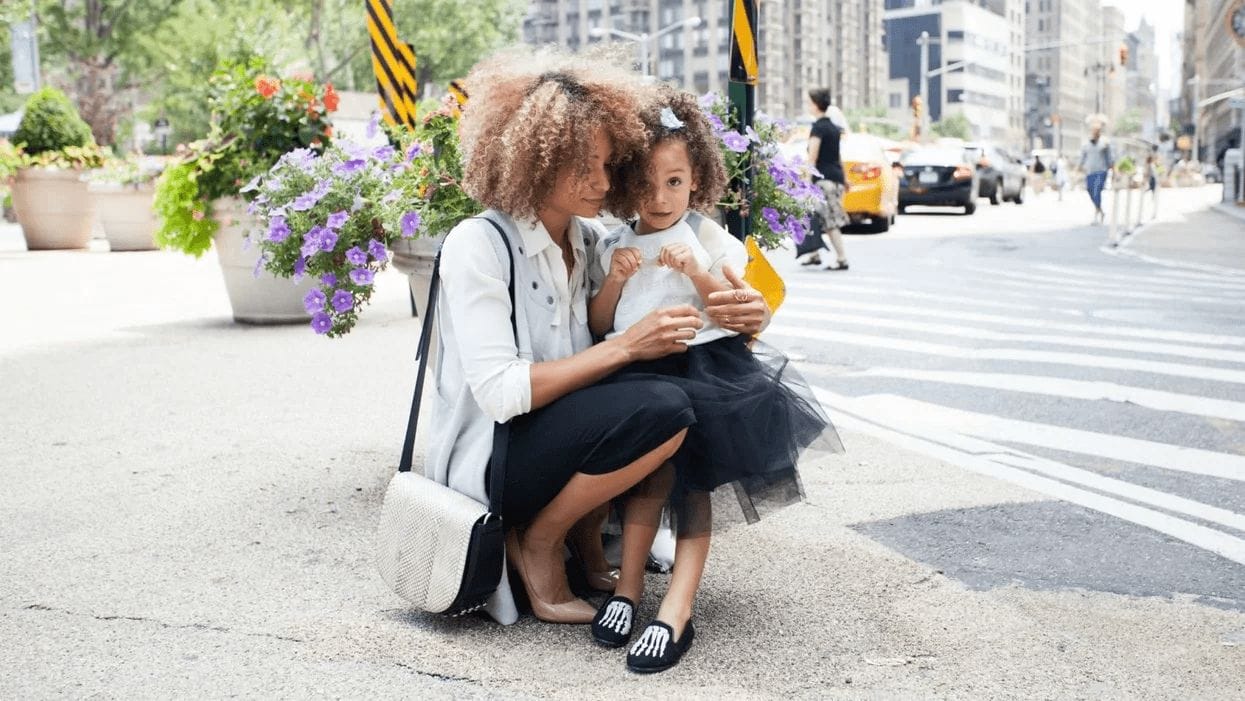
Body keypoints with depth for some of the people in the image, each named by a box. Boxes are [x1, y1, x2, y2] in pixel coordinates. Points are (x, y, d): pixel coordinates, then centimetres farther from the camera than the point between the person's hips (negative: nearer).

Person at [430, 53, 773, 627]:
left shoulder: (591, 240, 5)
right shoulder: (479, 244, -16)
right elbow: (500, 393, -23)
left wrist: (739, 316, -13)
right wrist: (626, 347, -26)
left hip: (561, 433, 8)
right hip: (486, 465, -7)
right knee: (662, 409, -27)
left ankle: (587, 537, 3)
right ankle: (535, 543, -6)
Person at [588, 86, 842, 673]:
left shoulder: (711, 241, 7)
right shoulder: (613, 247, 13)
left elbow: (740, 318, 2)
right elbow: (597, 328, 12)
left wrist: (698, 273, -11)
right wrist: (613, 282, -5)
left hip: (706, 364, -2)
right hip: (638, 371, 2)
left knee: (685, 472, -14)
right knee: (659, 463, -19)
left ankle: (678, 605, -16)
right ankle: (630, 585, -10)